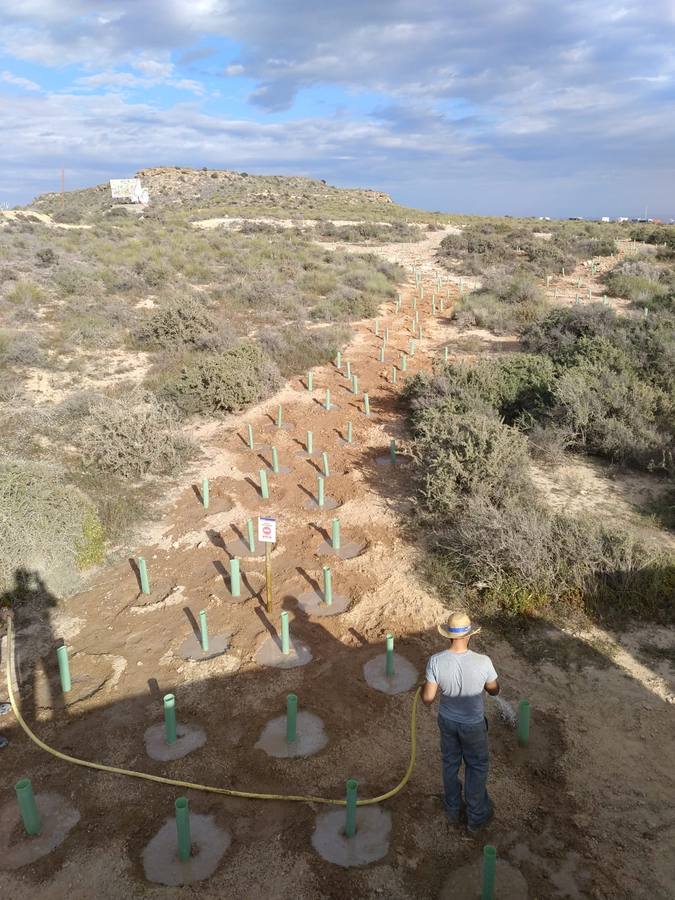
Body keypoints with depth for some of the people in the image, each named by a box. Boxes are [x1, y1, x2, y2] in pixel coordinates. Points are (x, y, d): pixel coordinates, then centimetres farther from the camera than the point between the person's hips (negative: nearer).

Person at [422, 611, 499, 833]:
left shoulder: (436, 661, -26)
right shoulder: (482, 662, -30)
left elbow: (428, 699, -17)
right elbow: (494, 690, -10)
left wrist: (424, 687, 4)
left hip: (447, 721, 2)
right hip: (473, 725, -2)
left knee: (450, 764, 25)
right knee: (477, 767, 23)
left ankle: (453, 810, 46)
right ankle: (476, 816, 40)